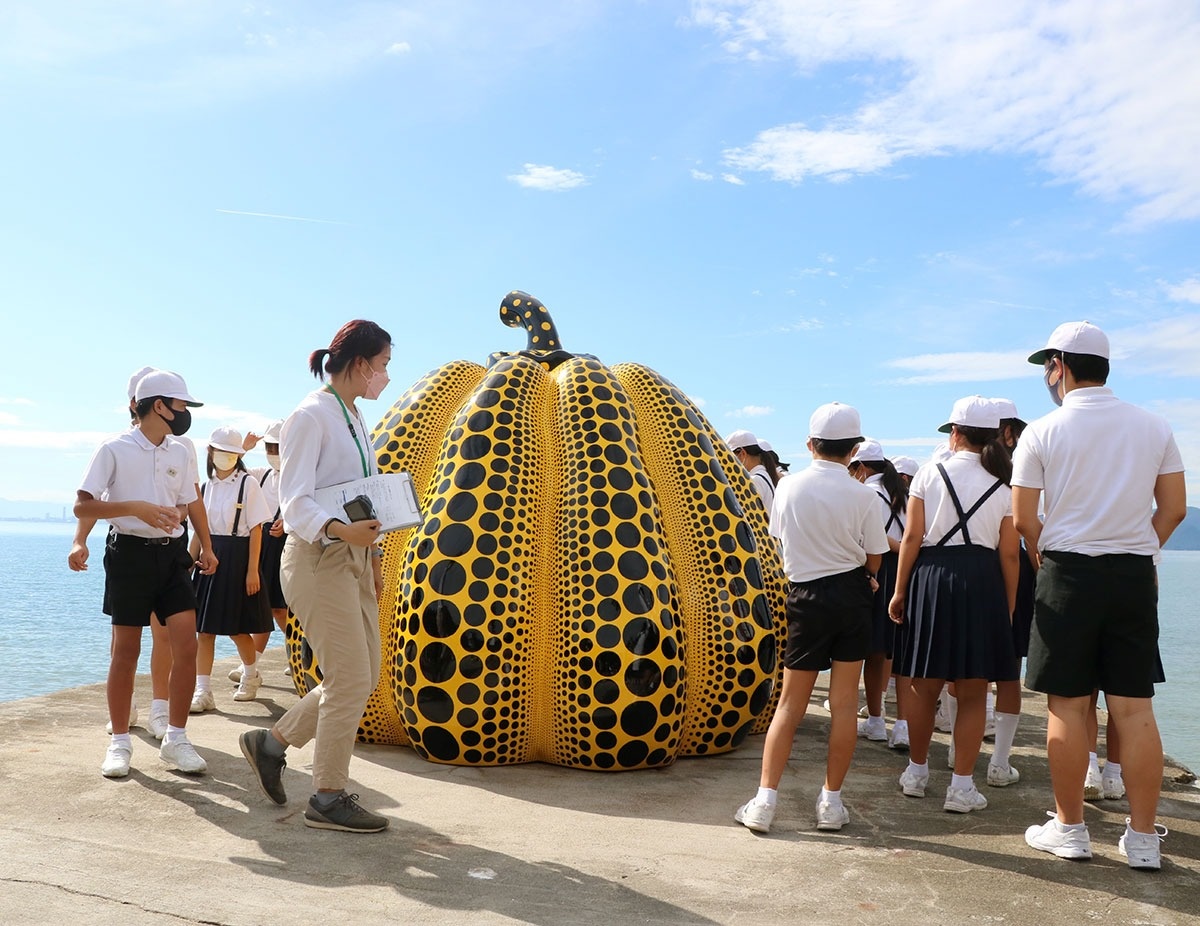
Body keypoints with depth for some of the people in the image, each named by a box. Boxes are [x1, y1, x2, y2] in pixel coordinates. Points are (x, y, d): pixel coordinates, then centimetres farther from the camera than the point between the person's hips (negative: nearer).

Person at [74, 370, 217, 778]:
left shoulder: (179, 452, 8)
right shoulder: (115, 449, -6)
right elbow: (82, 506, -9)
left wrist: (206, 547, 15)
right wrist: (136, 507, -21)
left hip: (171, 554, 4)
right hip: (129, 553, -4)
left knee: (186, 645, -4)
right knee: (126, 651, 3)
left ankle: (176, 739, 7)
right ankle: (120, 741, 17)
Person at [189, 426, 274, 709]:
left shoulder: (248, 483, -5)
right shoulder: (206, 486, 11)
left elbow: (256, 529, -8)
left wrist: (252, 570, -13)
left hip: (238, 557, -5)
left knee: (236, 628, 4)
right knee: (203, 628, -1)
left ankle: (251, 676, 30)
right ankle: (203, 691, 2)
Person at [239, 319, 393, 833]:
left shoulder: (355, 419, 16)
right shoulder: (311, 416, -12)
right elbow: (294, 500, -18)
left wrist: (371, 552, 20)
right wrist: (339, 530, -34)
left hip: (352, 559, 10)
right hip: (317, 558, -9)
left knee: (362, 677, 11)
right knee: (351, 679, -6)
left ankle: (271, 741, 27)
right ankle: (328, 799, 9)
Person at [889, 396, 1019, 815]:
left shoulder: (929, 474, 0)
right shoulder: (1002, 487, 4)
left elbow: (912, 537, -4)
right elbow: (1008, 554, 2)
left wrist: (899, 591, 2)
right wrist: (1008, 607, 10)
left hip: (931, 578, 0)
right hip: (982, 582, 0)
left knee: (924, 687, 11)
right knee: (972, 694, 7)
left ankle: (916, 772, 25)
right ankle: (962, 787, 9)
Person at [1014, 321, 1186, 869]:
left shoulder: (1042, 432, -5)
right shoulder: (1154, 427, 5)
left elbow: (1024, 520, -4)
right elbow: (1174, 508, 7)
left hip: (1068, 573, -3)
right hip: (1135, 576, 3)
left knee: (1067, 706, 5)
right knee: (1134, 707, 7)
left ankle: (1069, 829, 14)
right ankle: (1143, 838, 13)